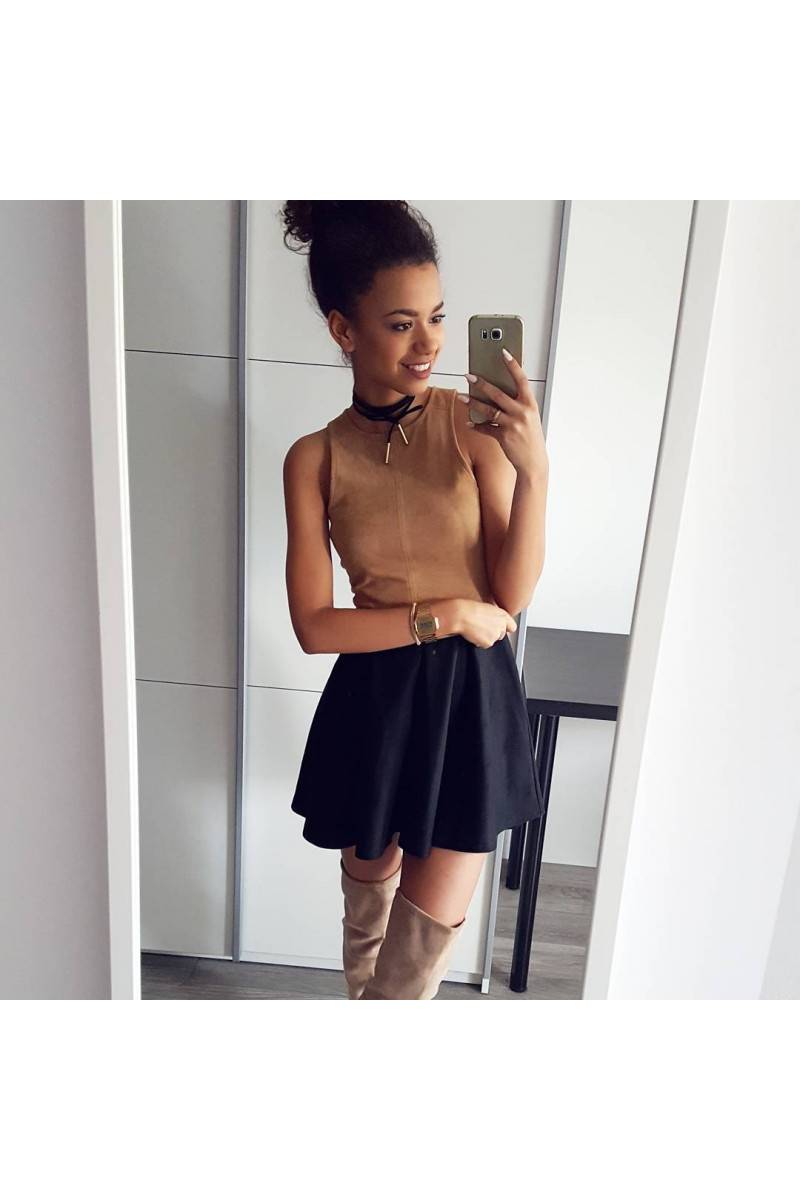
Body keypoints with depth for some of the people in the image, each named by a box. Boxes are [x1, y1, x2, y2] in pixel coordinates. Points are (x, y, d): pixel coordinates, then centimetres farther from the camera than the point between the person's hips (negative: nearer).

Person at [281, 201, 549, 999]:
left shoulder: (474, 422, -7)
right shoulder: (315, 458, -7)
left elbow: (514, 592, -10)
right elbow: (314, 626, -9)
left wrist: (534, 470, -24)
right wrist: (446, 613, -16)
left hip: (471, 694, 0)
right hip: (374, 700, 0)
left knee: (432, 925, 10)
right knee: (369, 893, 20)